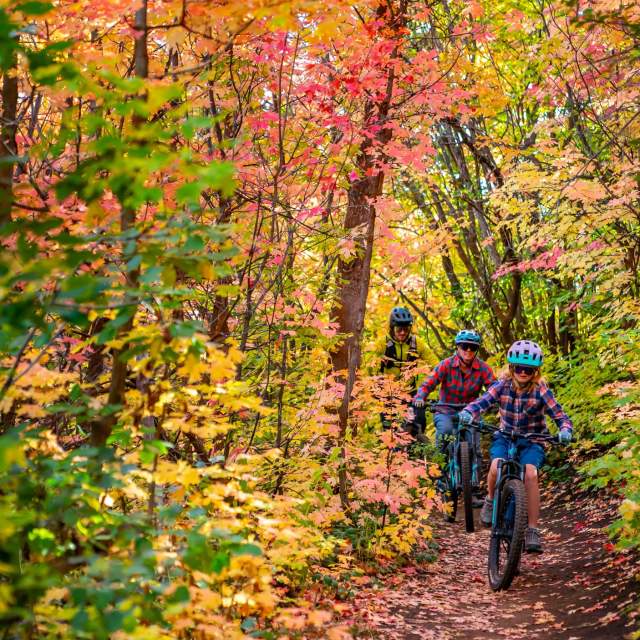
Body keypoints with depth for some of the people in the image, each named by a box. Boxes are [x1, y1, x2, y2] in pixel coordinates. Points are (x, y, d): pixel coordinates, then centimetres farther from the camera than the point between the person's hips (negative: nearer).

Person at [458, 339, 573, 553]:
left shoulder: (541, 391, -14)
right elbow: (481, 402, -20)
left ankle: (532, 530, -21)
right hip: (505, 437, 1)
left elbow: (560, 416, -18)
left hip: (531, 441, -1)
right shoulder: (502, 386, -9)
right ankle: (491, 500, 4)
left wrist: (565, 431, -41)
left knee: (530, 473, -29)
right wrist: (467, 413, -43)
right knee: (497, 466, -30)